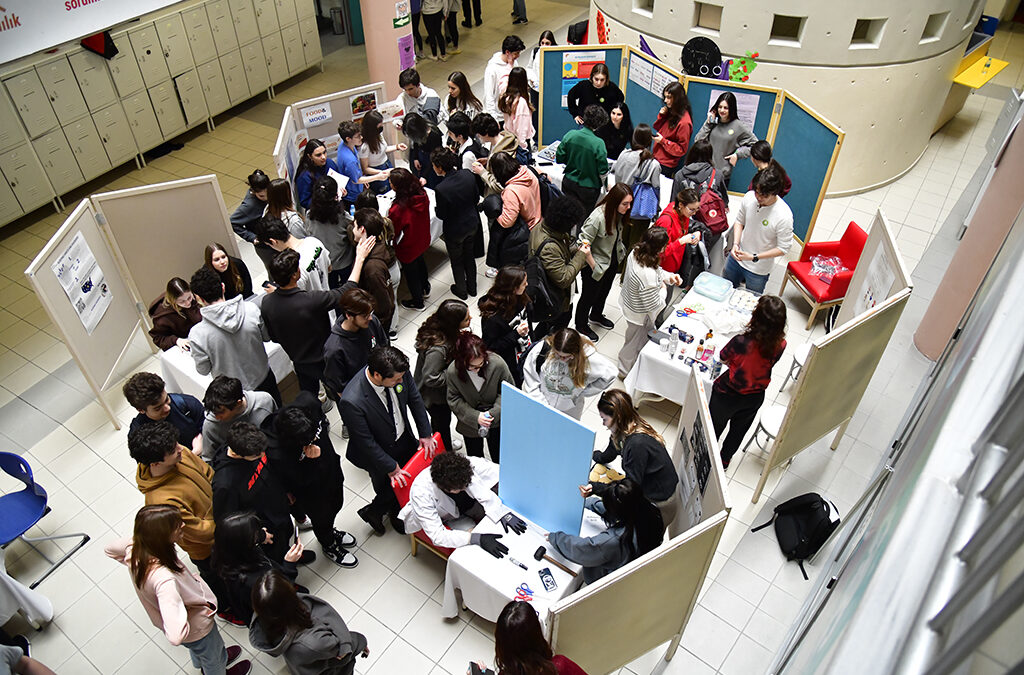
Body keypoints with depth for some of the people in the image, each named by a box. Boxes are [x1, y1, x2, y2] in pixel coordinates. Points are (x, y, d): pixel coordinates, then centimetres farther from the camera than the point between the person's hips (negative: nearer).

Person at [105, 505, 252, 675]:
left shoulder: (135, 546, -27)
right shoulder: (164, 580, -49)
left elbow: (110, 549, -1)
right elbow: (176, 636, -53)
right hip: (197, 628, -6)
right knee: (212, 654, 30)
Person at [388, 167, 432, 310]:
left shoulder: (398, 209, -39)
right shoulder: (422, 195, -19)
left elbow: (392, 232, -23)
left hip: (408, 247, -6)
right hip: (423, 240, 6)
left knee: (410, 272, 20)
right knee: (420, 262, 34)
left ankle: (417, 302, 43)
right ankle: (425, 288, 60)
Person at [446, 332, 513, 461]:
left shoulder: (498, 364, -27)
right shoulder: (452, 372, -25)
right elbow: (454, 400, -13)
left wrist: (495, 411, -24)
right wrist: (475, 416, -25)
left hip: (497, 421, 0)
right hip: (470, 423, 0)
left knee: (499, 458, 20)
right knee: (475, 458, 22)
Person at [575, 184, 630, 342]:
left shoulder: (618, 213, -12)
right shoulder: (597, 218, -36)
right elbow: (583, 244, -30)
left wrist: (620, 250, 7)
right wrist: (594, 266, -22)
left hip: (612, 262, 8)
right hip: (596, 265, -7)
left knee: (605, 291, 29)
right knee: (589, 295, 15)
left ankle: (596, 315, 57)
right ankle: (581, 325, 40)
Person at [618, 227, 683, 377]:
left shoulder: (635, 253, -15)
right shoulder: (647, 275, -43)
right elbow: (653, 304, -29)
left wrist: (669, 276, -7)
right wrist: (662, 290, -12)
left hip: (627, 302, 8)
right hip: (639, 315, -8)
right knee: (636, 343, 20)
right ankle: (626, 372, 46)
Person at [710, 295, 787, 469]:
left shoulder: (741, 342, -36)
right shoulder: (780, 345, -24)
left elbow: (722, 359, -16)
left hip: (728, 395, -3)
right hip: (755, 398, 3)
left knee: (715, 426, 26)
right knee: (739, 430, 30)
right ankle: (725, 459, 54)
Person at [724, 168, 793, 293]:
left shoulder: (784, 215, -28)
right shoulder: (749, 197, -15)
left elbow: (783, 249, -20)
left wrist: (754, 257, -25)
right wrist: (735, 244, -13)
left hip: (758, 270, -4)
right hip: (736, 258, 4)